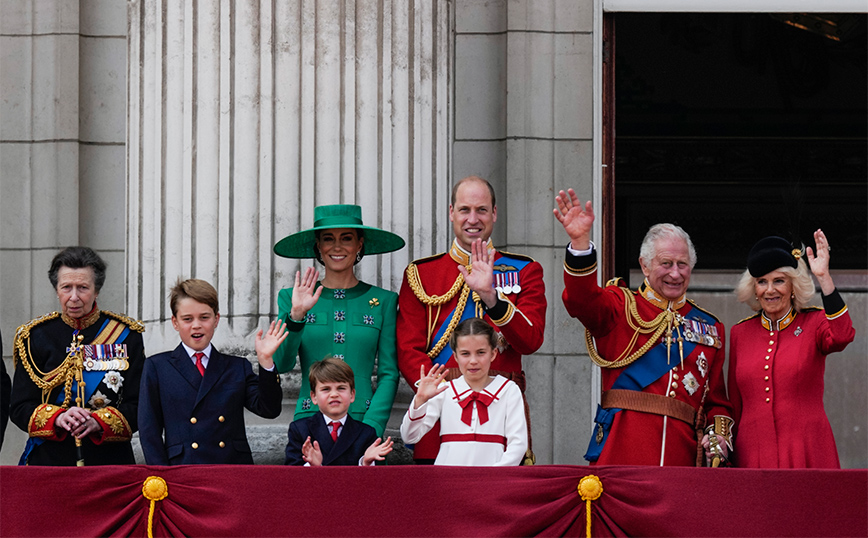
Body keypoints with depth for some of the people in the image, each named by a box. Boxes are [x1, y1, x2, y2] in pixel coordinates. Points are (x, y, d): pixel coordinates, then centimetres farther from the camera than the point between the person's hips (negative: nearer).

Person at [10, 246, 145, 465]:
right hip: (48, 460, 0)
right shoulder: (36, 336, 5)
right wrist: (58, 418, -18)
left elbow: (138, 406, -1)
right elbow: (19, 408, 1)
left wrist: (98, 422, -19)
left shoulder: (126, 335, 3)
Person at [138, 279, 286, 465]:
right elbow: (149, 430, 9)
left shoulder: (238, 367, 19)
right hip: (182, 470, -2)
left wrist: (265, 360, -2)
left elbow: (269, 410, 8)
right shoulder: (156, 367, 14)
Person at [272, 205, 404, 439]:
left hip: (363, 420, 0)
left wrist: (370, 428, -7)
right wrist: (296, 316, -15)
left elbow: (389, 374, 5)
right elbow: (281, 364, -1)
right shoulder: (291, 298, 9)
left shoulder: (383, 301, 8)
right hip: (310, 420, 0)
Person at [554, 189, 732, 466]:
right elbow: (582, 300, -14)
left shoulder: (709, 328, 19)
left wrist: (719, 437, -1)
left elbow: (717, 400, 20)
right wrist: (580, 240, -29)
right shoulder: (623, 306, 9)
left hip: (682, 451, 3)